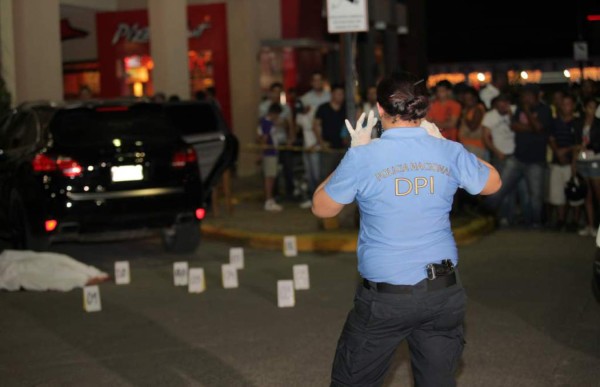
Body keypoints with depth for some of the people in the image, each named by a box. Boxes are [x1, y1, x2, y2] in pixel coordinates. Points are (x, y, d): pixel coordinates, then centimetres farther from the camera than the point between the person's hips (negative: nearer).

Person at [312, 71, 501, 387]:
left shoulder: (363, 157, -11)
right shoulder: (449, 152, -2)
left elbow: (322, 208, 3)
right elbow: (492, 183, 18)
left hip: (385, 295, -3)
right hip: (444, 291, 3)